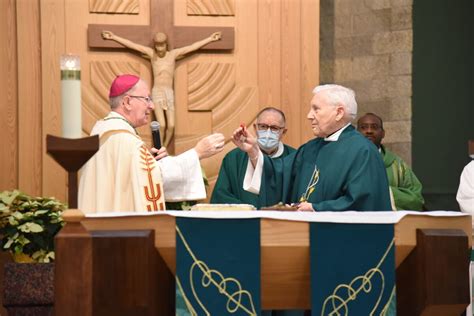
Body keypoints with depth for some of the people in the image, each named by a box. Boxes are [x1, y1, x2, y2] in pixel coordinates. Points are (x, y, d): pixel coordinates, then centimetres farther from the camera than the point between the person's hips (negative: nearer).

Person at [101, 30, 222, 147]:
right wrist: (113, 37, 0)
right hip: (157, 92, -2)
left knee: (171, 126, -8)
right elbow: (131, 45, 3)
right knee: (161, 125, -16)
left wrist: (210, 39, 5)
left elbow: (193, 47, 6)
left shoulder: (173, 54, 7)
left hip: (169, 93, 2)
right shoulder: (151, 53, 6)